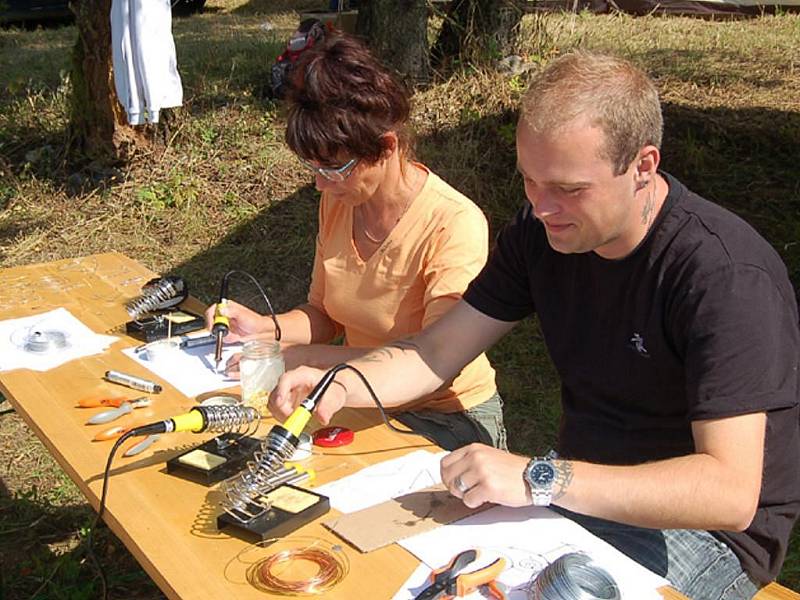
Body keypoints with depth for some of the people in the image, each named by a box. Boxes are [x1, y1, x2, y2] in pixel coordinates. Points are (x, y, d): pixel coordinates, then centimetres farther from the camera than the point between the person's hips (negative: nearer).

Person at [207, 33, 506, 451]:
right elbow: (324, 315, 9)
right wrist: (265, 328, -12)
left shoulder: (454, 225, -24)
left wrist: (304, 355, -26)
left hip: (446, 416, -6)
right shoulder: (338, 202, -1)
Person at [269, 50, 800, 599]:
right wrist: (341, 384, -20)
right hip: (578, 488, 6)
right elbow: (436, 352, -1)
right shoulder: (542, 231, -5)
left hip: (706, 530, -5)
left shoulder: (726, 273, -26)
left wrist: (541, 479, -37)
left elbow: (731, 493, -31)